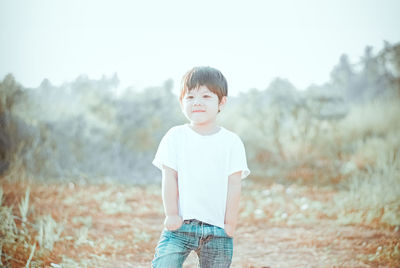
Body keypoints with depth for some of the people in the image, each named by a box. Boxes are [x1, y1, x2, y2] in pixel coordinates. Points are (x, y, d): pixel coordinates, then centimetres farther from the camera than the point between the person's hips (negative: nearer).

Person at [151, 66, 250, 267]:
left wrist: (230, 224, -2)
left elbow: (234, 184, 0)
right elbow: (170, 178, 0)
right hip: (181, 224, 0)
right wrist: (172, 215, -4)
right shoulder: (175, 137, 2)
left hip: (218, 229, 1)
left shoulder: (232, 142, 0)